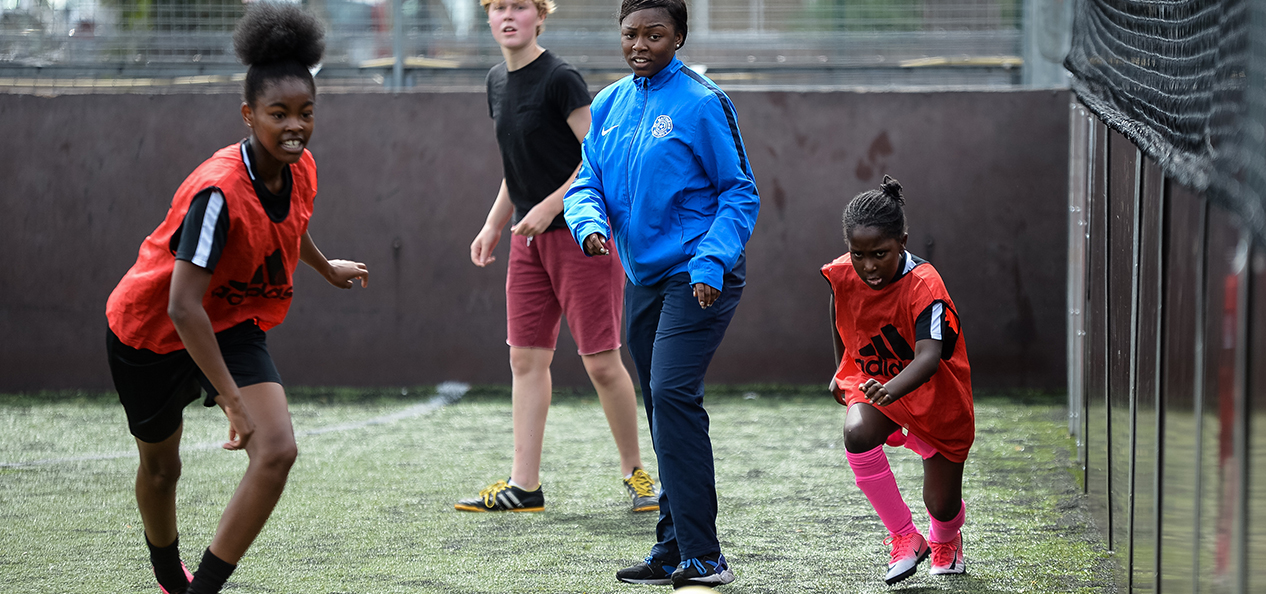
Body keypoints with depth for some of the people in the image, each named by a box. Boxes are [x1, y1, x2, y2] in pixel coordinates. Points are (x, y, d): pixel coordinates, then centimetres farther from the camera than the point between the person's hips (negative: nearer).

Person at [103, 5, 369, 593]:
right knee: (161, 464, 16)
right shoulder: (219, 190, -34)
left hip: (232, 323, 5)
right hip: (153, 327, -5)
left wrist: (326, 267, 36)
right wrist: (233, 401, -39)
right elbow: (182, 307, -37)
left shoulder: (300, 170, -11)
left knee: (277, 453, -17)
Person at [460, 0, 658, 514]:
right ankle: (524, 486, 6)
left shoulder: (560, 79, -14)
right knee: (526, 357, 4)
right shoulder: (498, 82, 10)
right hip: (529, 240, 8)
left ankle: (635, 472, 12)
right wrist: (494, 224, 15)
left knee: (600, 360, -4)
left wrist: (549, 207, -19)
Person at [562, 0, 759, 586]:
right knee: (663, 409, 11)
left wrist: (710, 262, -19)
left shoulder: (702, 103, -9)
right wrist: (590, 223, -11)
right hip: (643, 277, 7)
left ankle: (702, 559, -19)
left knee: (672, 395, -19)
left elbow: (740, 193, -7)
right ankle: (671, 553, 19)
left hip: (700, 278, -7)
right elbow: (585, 183, 12)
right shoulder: (607, 106, 11)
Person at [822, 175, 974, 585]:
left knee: (942, 506, 4)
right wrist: (842, 372, 19)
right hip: (872, 382, 3)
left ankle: (945, 540, 47)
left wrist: (893, 389, -63)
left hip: (936, 395, -3)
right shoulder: (842, 275, -16)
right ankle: (905, 538, -14)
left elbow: (929, 356, -45)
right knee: (857, 433, -33)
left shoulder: (924, 286, -31)